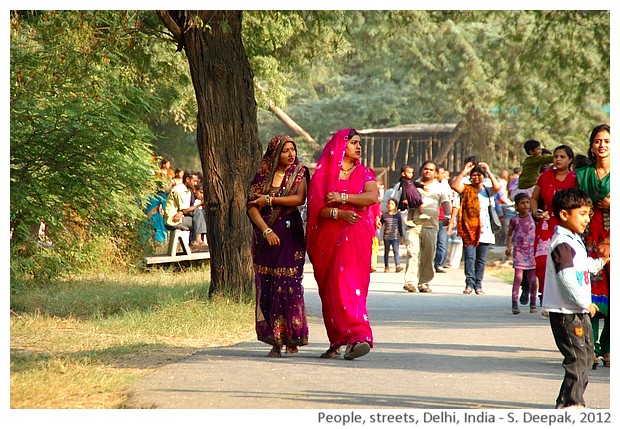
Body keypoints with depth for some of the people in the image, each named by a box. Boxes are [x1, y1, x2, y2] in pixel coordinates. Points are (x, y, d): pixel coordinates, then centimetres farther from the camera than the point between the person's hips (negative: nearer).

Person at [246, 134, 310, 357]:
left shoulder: (299, 173, 6)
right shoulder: (262, 176, 7)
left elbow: (299, 198, -10)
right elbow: (252, 206, 0)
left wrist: (269, 200, -9)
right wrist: (266, 231, -12)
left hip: (290, 234, -1)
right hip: (265, 234, 1)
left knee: (289, 285, -8)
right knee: (267, 286, -2)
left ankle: (292, 338, -2)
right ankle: (274, 340, 3)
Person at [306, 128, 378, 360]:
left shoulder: (364, 173, 11)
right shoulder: (323, 173, 8)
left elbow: (372, 196, -8)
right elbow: (316, 206, -2)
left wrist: (342, 197, -13)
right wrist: (339, 213, -18)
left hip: (355, 236, -1)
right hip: (328, 236, 1)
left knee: (349, 284, -14)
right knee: (329, 288, 3)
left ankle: (357, 337, -21)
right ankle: (337, 341, 12)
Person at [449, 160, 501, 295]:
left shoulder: (488, 191, 13)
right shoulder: (466, 189, 9)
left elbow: (497, 187, -9)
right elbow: (454, 185, -10)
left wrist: (489, 172, -11)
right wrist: (464, 172, -8)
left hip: (484, 229, 2)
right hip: (469, 228, -2)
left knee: (481, 259, 4)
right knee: (469, 256, -11)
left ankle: (478, 284, 9)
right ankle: (469, 283, -14)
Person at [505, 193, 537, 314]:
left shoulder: (532, 217, 3)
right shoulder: (514, 220, 1)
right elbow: (509, 234, 11)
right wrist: (508, 247, -1)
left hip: (531, 251, 2)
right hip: (519, 251, -2)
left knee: (532, 279, 4)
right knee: (518, 277, -12)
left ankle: (533, 303, 14)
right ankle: (515, 303, -13)